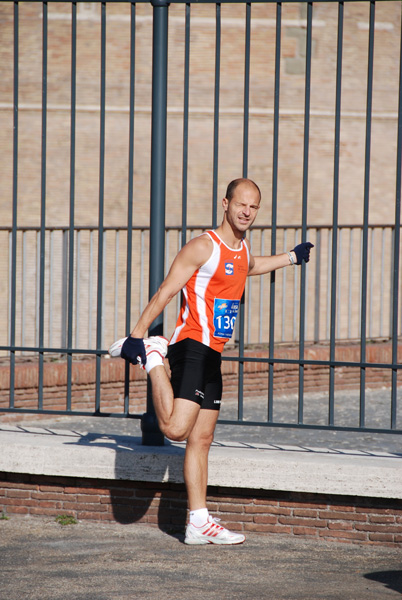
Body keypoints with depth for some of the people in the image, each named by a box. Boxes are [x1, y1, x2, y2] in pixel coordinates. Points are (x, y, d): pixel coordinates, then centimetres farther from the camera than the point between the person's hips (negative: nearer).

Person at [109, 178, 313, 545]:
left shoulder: (242, 250, 16)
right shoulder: (203, 247, -11)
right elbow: (165, 293, -13)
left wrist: (292, 258, 44)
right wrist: (137, 335, -17)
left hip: (213, 355, 8)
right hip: (192, 348, -8)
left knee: (202, 440, 9)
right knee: (176, 429, -23)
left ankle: (199, 523, 11)